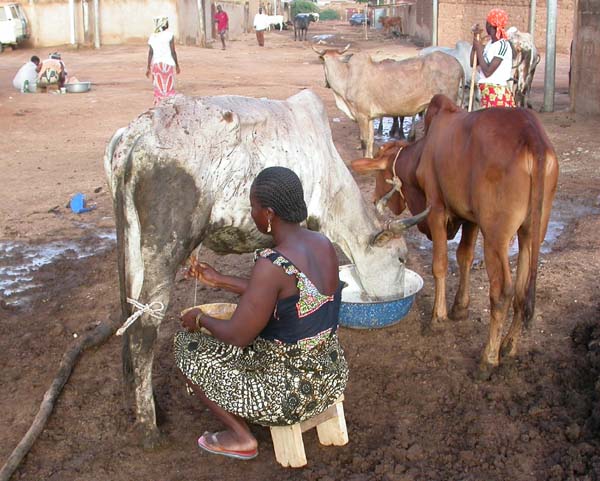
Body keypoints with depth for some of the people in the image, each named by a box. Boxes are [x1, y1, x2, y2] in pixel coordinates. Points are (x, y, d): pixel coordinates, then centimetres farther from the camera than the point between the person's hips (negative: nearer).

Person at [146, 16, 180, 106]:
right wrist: (177, 65, -1)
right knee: (169, 89, 1)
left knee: (159, 89, 10)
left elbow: (150, 53, 1)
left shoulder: (152, 37, 5)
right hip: (168, 64, -4)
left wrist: (148, 68, 5)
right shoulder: (169, 35, -8)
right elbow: (173, 52, -9)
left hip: (156, 64, 4)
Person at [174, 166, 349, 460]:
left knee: (187, 346, 9)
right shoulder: (323, 245, -3)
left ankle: (240, 437, 15)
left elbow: (237, 337, -19)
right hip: (333, 379, 8)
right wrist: (219, 280, 17)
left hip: (289, 395, -8)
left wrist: (200, 319, 2)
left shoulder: (271, 265, -28)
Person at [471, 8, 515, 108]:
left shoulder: (502, 45, -14)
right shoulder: (490, 43, 11)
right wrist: (475, 38, 8)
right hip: (487, 92, 9)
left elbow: (487, 72, -19)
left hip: (498, 93, -9)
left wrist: (479, 49, -10)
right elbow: (473, 63, 14)